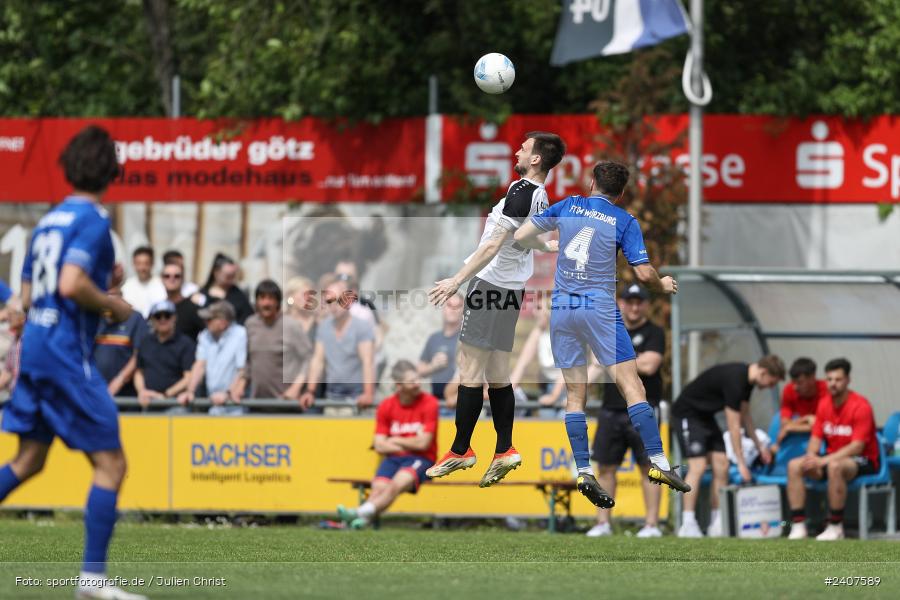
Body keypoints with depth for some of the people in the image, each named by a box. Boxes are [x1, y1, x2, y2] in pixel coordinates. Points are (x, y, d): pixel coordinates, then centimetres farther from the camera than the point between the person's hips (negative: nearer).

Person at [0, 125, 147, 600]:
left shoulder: (49, 221, 14)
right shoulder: (91, 219, -12)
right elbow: (71, 284, -25)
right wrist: (113, 304, -8)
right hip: (67, 353, -9)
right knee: (110, 463, -4)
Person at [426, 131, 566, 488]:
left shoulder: (521, 191, -17)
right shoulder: (543, 198, 10)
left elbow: (494, 245, -22)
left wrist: (457, 281, -21)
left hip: (491, 282, -9)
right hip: (512, 289, 9)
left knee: (470, 368, -5)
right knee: (498, 374, 11)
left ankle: (460, 451, -3)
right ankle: (504, 451, 7)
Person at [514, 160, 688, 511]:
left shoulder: (568, 206, 10)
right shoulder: (624, 221, 2)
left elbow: (521, 237, 12)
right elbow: (644, 273, -3)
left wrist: (547, 244, 32)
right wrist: (663, 286, 18)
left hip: (562, 308, 3)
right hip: (600, 308, -3)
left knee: (575, 394, 6)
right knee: (631, 385, -4)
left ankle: (583, 471, -2)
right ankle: (657, 462, -12)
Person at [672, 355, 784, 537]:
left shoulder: (747, 379, 2)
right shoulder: (734, 380, -28)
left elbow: (745, 416, 18)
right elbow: (733, 426, -24)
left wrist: (759, 445, 21)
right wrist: (741, 462, -20)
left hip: (705, 415, 10)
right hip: (687, 413, -10)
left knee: (721, 465, 1)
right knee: (698, 466, -19)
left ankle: (717, 524, 1)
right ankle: (688, 524, -18)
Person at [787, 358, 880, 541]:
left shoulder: (860, 406, -16)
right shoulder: (824, 405, 5)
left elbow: (857, 447, -22)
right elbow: (816, 438, 7)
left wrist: (825, 460, -29)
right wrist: (812, 456, -17)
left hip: (864, 461, -7)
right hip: (833, 457, 7)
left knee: (835, 467, -39)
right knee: (794, 465, -13)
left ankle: (836, 527, -29)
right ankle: (798, 525, -17)